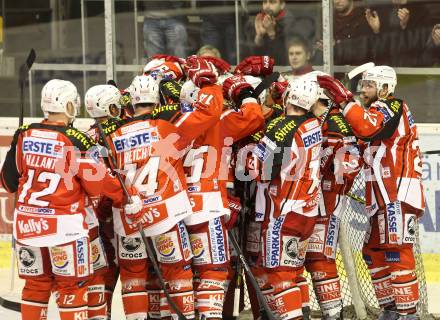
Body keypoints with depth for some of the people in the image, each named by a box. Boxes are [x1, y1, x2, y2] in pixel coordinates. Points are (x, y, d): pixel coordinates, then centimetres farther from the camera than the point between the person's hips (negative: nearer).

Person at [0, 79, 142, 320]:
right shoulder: (75, 141, -12)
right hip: (63, 224, -5)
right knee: (72, 285, 3)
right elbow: (97, 181, -11)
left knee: (36, 283, 14)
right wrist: (126, 197, 3)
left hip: (26, 222, 5)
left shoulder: (24, 135, 3)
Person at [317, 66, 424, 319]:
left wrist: (344, 98, -24)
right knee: (374, 253, 12)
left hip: (398, 196, -11)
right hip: (384, 198, 11)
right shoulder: (378, 112, 24)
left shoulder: (392, 107, -8)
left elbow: (367, 128, -27)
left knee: (398, 254, -14)